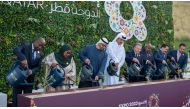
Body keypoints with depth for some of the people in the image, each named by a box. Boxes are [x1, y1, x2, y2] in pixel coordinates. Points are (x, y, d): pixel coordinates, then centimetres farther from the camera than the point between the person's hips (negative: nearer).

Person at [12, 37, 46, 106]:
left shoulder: (41, 54, 5)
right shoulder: (25, 46, -7)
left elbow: (38, 67, 1)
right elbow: (16, 50, -26)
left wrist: (32, 71, -21)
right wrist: (23, 59, -44)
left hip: (29, 78, 4)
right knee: (16, 98, 3)